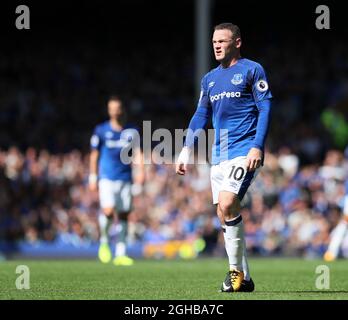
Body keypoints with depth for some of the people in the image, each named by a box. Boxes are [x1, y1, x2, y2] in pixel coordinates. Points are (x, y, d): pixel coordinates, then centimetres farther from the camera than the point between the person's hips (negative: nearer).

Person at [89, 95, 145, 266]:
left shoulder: (131, 131, 7)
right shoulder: (101, 130, 2)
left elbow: (137, 151, 4)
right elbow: (94, 155, 7)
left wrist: (140, 170, -13)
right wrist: (93, 178, 6)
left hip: (125, 178, 3)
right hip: (107, 178, -3)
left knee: (124, 215, 2)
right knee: (108, 210, -20)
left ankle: (120, 254, 7)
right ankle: (104, 241, 7)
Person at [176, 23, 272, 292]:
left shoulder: (252, 70, -1)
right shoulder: (210, 78, 17)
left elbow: (265, 108, -6)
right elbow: (201, 116, 21)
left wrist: (257, 146, -16)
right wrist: (186, 151, 12)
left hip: (245, 151, -7)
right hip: (219, 155, 7)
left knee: (227, 204, -23)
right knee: (224, 212, 3)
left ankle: (236, 270, -11)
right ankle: (244, 279, 10)